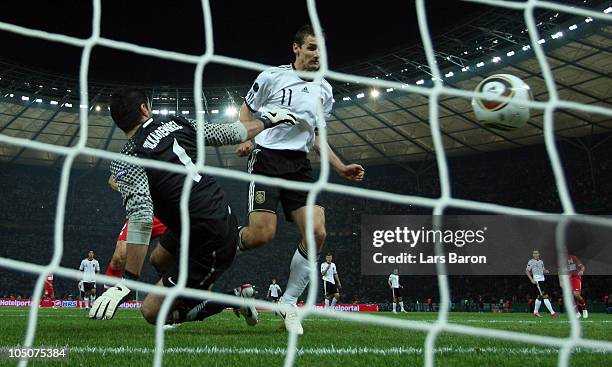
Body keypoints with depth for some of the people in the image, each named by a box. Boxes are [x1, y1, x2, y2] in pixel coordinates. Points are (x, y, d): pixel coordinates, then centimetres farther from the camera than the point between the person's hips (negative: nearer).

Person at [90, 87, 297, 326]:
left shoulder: (126, 162, -15)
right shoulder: (176, 123, 2)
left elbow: (141, 218, -27)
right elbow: (231, 133, 11)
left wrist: (127, 282, -25)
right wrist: (267, 121, 30)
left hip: (209, 244, -8)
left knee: (151, 312, 4)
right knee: (159, 260, 31)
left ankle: (231, 300, 3)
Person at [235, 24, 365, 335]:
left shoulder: (324, 90, 15)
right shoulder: (272, 76, 1)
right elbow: (246, 110, 12)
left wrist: (340, 167, 11)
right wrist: (244, 138, -8)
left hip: (300, 164, 5)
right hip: (266, 157, -4)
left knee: (316, 232, -12)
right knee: (262, 234, -20)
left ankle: (288, 302, 4)